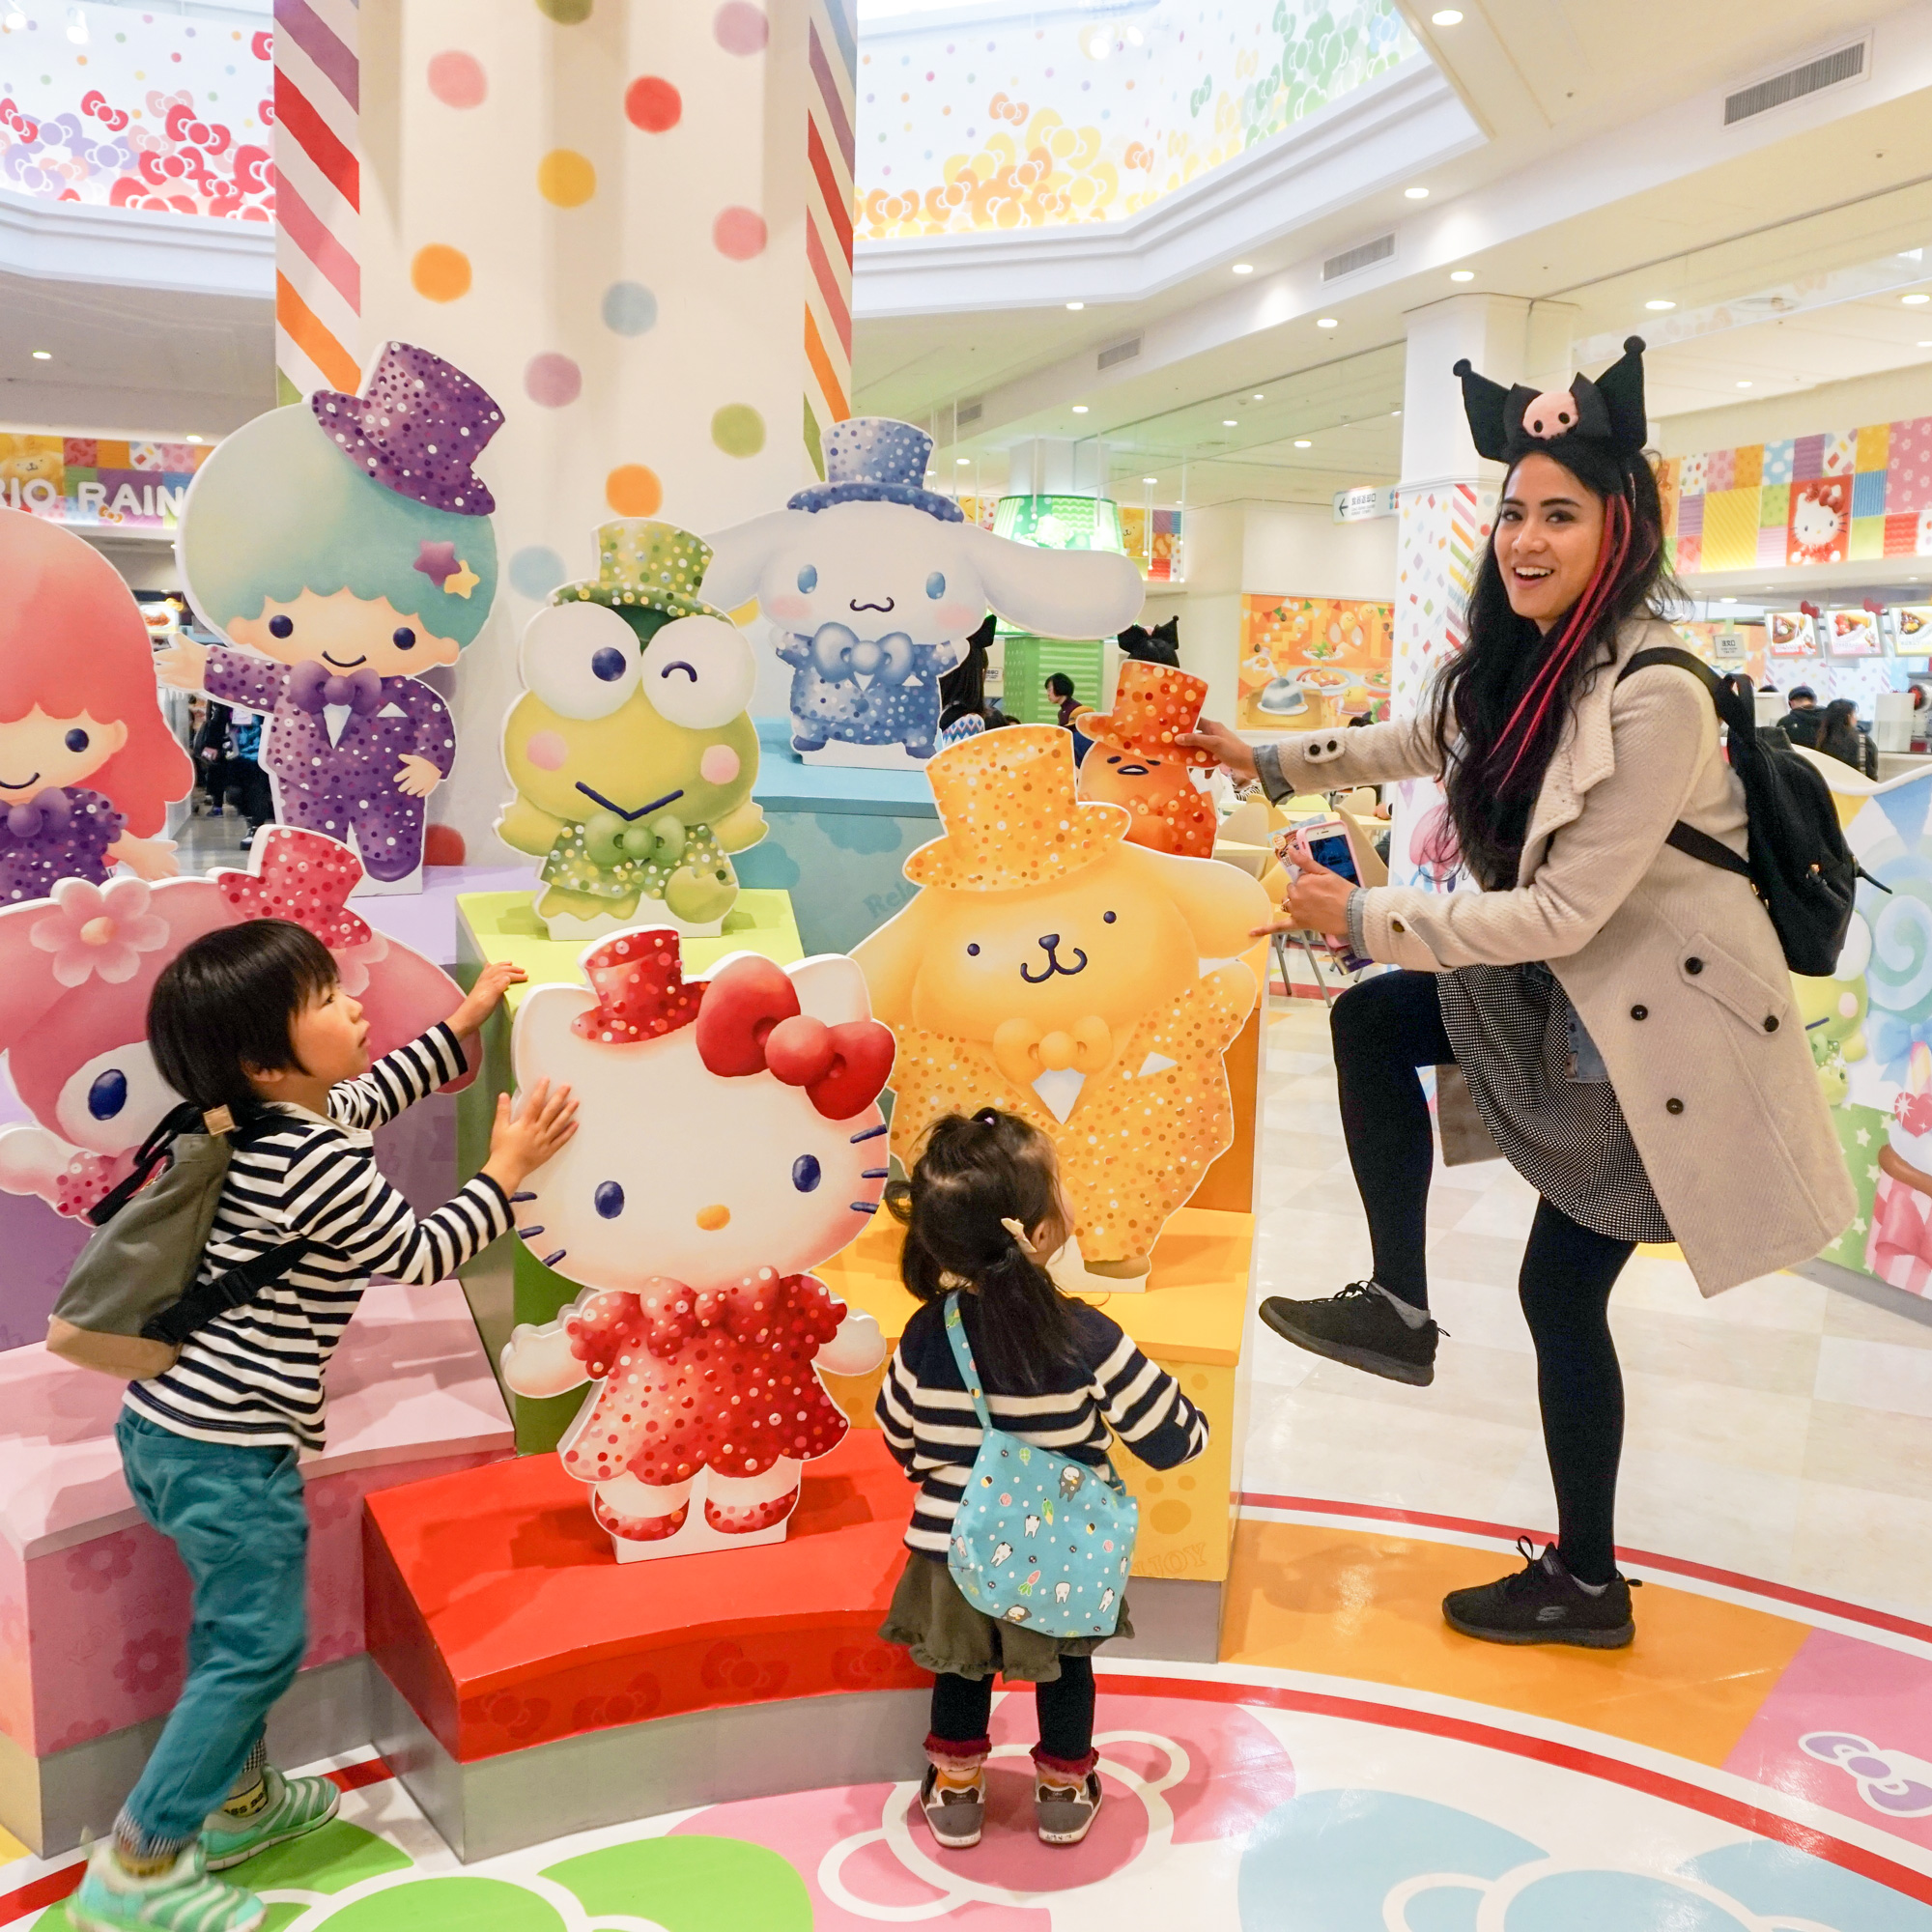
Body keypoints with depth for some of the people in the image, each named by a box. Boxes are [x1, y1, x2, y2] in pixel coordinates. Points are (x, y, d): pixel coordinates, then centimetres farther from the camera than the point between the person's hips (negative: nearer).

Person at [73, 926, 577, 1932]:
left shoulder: (267, 1120, 4)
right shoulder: (321, 1168, -24)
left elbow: (374, 1093, 25)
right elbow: (421, 1255, -10)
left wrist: (463, 1021, 26)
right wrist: (506, 1169, -1)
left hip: (166, 1421, 10)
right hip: (228, 1449, -10)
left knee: (233, 1624, 24)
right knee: (258, 1646, 4)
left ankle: (237, 1799, 42)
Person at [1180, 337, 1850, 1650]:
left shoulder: (1655, 698, -28)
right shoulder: (1519, 662, -2)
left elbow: (1562, 912, -27)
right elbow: (1420, 743, 19)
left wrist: (1364, 917, -22)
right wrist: (1267, 762, 18)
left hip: (1662, 1022, -8)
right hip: (1566, 993, 8)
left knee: (1563, 1290, 2)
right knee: (1372, 1024, 3)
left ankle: (1586, 1582, 24)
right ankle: (1400, 1306, 12)